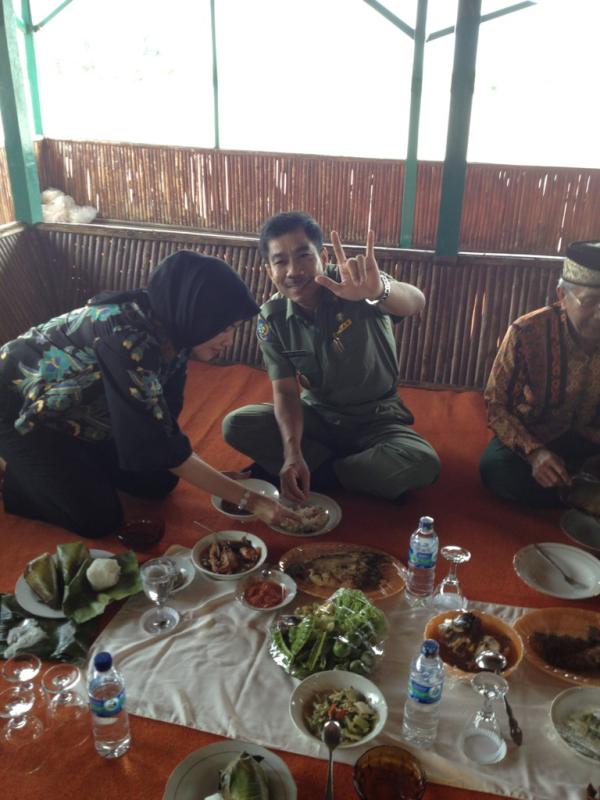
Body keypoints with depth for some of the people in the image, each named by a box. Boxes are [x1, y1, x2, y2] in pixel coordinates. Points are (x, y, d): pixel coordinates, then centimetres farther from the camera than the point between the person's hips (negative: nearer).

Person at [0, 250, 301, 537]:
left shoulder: (171, 330, -12)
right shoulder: (127, 336, -37)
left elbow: (163, 427, -6)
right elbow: (160, 445, -34)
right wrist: (250, 500, -31)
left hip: (79, 413, 8)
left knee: (159, 482, 3)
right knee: (99, 518, -13)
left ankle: (67, 465, 21)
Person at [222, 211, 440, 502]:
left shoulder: (353, 286, -23)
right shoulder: (272, 318, -11)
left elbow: (415, 302, -43)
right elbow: (286, 392, -13)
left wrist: (379, 289, -68)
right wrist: (292, 452, -32)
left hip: (375, 418, -2)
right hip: (317, 414, 3)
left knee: (423, 464, -31)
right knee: (236, 425, -19)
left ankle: (314, 472, -12)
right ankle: (364, 470, -14)